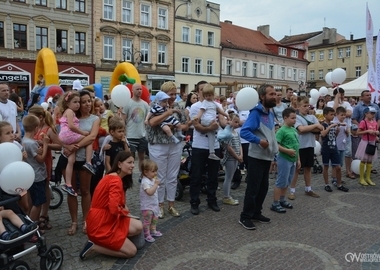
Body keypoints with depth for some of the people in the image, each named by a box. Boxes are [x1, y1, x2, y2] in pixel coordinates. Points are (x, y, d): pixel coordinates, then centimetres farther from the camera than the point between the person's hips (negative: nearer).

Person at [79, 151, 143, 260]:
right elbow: (114, 209, -29)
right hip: (100, 226, -9)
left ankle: (110, 240, 5)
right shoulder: (115, 180, -22)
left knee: (138, 227, -1)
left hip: (108, 219, 9)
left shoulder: (116, 178, 11)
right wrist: (125, 212, -8)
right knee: (132, 251, -2)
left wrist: (124, 210, 0)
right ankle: (94, 246, 0)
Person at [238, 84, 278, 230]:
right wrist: (259, 141, -33)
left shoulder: (271, 113, 11)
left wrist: (274, 151, 17)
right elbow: (244, 131, -26)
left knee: (263, 187, 15)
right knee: (253, 188, -2)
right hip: (256, 157, -8)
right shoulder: (256, 112, -16)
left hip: (267, 157, 8)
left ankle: (256, 213, 28)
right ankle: (245, 217, 9)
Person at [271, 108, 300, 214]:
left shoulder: (294, 130, 10)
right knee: (281, 182, -2)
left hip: (292, 160, 8)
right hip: (284, 159, -8)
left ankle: (282, 200, 31)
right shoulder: (282, 130, -15)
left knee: (287, 182, 17)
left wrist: (298, 159, 18)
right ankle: (275, 204, 8)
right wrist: (287, 151, -23)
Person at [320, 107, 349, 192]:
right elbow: (323, 134, -29)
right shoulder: (323, 124, -9)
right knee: (326, 167, 7)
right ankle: (326, 185, 17)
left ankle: (339, 185, 18)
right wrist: (330, 126, -26)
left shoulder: (333, 124, 9)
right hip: (326, 149, -5)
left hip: (334, 148, 5)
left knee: (338, 167, 5)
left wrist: (337, 131, 1)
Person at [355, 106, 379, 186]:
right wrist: (367, 131, -21)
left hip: (372, 143, 6)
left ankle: (368, 178, 21)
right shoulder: (363, 122, -14)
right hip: (365, 143, -6)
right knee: (363, 160, 2)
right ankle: (361, 178, 11)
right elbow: (358, 132, -14)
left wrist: (376, 132, -6)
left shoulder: (375, 122, 6)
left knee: (370, 161, 11)